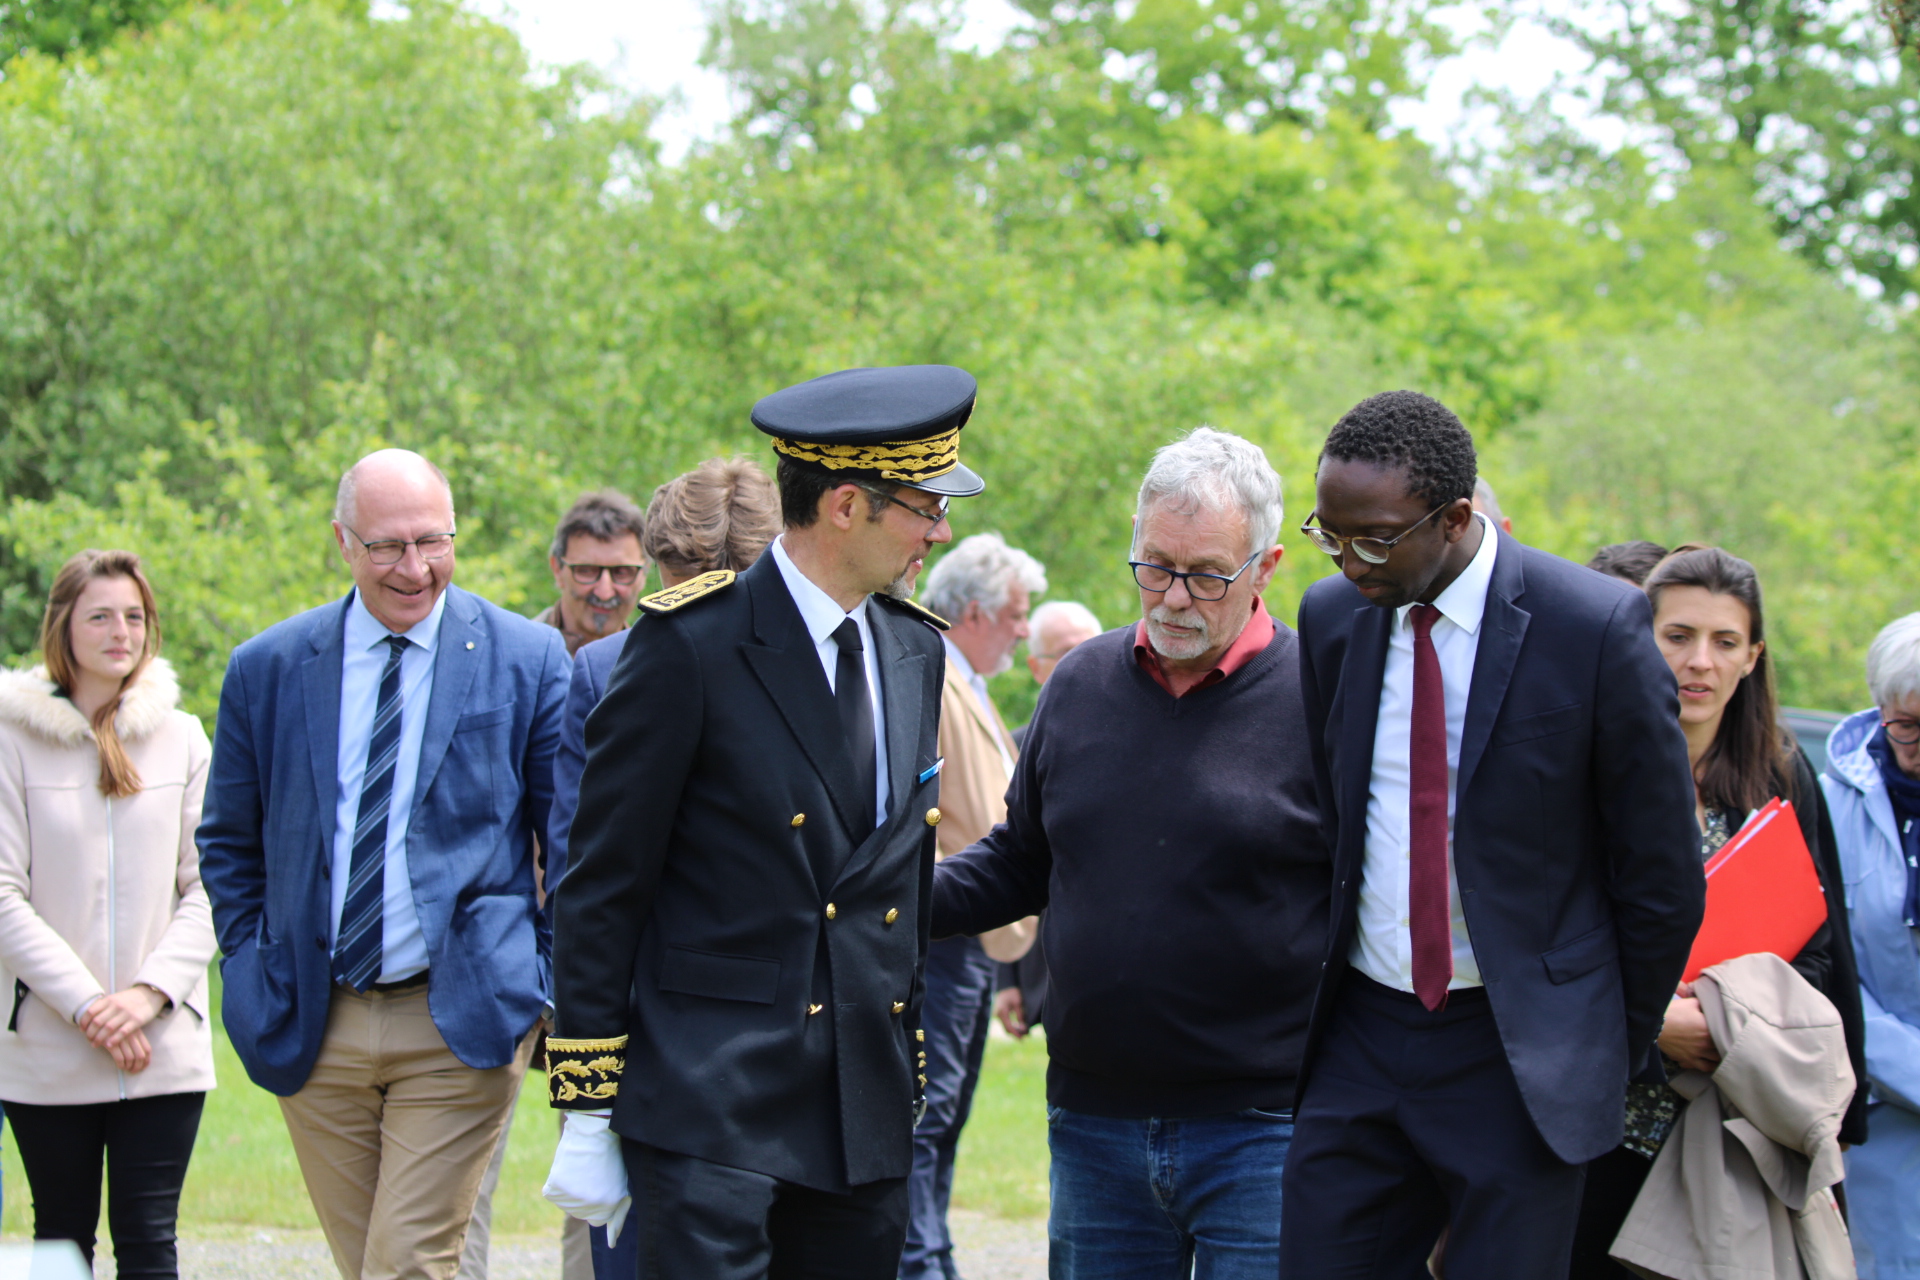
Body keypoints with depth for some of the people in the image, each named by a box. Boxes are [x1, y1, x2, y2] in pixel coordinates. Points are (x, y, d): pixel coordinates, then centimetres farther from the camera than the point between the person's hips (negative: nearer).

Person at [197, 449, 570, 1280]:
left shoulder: (527, 661, -1)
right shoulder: (266, 670, 5)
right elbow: (228, 845, 16)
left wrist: (555, 987, 0)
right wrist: (252, 975, 7)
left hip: (459, 1024, -3)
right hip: (311, 1030, 3)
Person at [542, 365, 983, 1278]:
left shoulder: (916, 651, 12)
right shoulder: (689, 647, -9)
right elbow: (601, 886, -7)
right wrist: (586, 1112, -8)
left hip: (867, 1117, 6)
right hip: (711, 1109, -6)